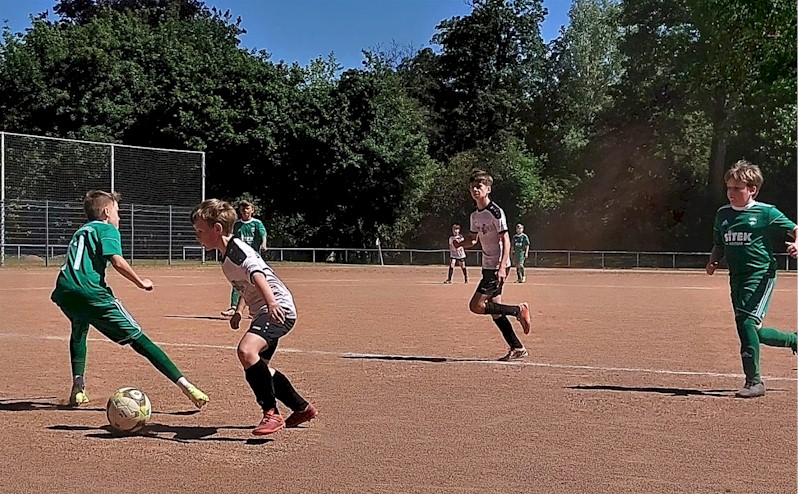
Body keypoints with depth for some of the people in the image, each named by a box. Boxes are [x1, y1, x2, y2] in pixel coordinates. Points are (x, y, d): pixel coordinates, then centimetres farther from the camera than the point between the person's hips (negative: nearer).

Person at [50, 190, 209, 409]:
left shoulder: (80, 232, 33)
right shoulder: (107, 229, 10)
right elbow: (117, 261, -6)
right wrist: (140, 282, 4)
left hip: (63, 291, 6)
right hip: (91, 292, -6)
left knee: (79, 329, 37)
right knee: (138, 338, -6)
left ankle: (78, 386, 22)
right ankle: (184, 384, -13)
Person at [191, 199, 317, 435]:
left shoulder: (236, 250, -15)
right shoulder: (228, 255, 16)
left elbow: (257, 274, -34)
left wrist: (271, 302, -48)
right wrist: (238, 310, 31)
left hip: (279, 309, -11)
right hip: (263, 311, 12)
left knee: (246, 350, -31)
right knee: (258, 367, 20)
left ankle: (272, 413, -24)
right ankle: (302, 408, 35)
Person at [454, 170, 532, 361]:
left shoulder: (495, 212, -14)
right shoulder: (475, 215, 11)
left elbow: (506, 241, -17)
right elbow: (473, 239, 21)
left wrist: (502, 267, -25)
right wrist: (460, 244, -2)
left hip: (498, 267, -9)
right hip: (488, 266, 9)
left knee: (476, 306, -13)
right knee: (494, 311, 8)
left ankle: (519, 310, -1)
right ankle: (517, 348, 14)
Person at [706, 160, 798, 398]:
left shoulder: (766, 213, -4)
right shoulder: (723, 214, 12)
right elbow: (719, 245, 22)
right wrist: (713, 262, 3)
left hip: (761, 274, -7)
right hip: (737, 278, 7)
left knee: (748, 323, -19)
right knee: (746, 330, 9)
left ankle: (754, 381, -11)